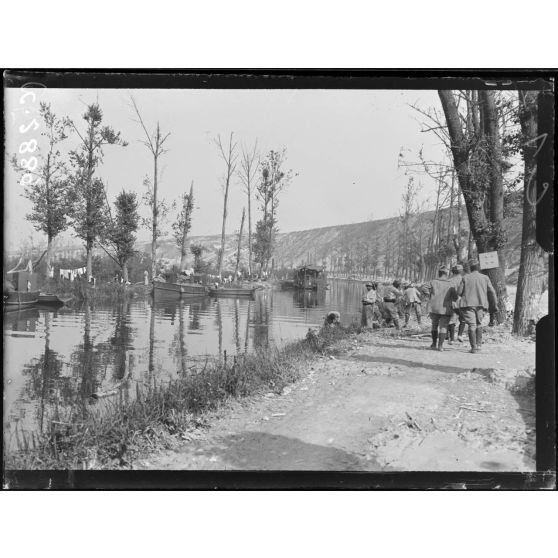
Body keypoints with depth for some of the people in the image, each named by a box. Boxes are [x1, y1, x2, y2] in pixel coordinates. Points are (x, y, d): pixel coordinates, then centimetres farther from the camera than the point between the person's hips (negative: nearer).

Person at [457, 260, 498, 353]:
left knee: (472, 325, -2)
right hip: (481, 304, 2)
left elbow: (459, 292, 0)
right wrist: (494, 305, 12)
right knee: (479, 324, 18)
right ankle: (478, 345, 15)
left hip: (468, 304, -2)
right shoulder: (485, 278, 4)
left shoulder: (466, 278, 0)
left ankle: (474, 347, -6)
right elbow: (492, 292, 3)